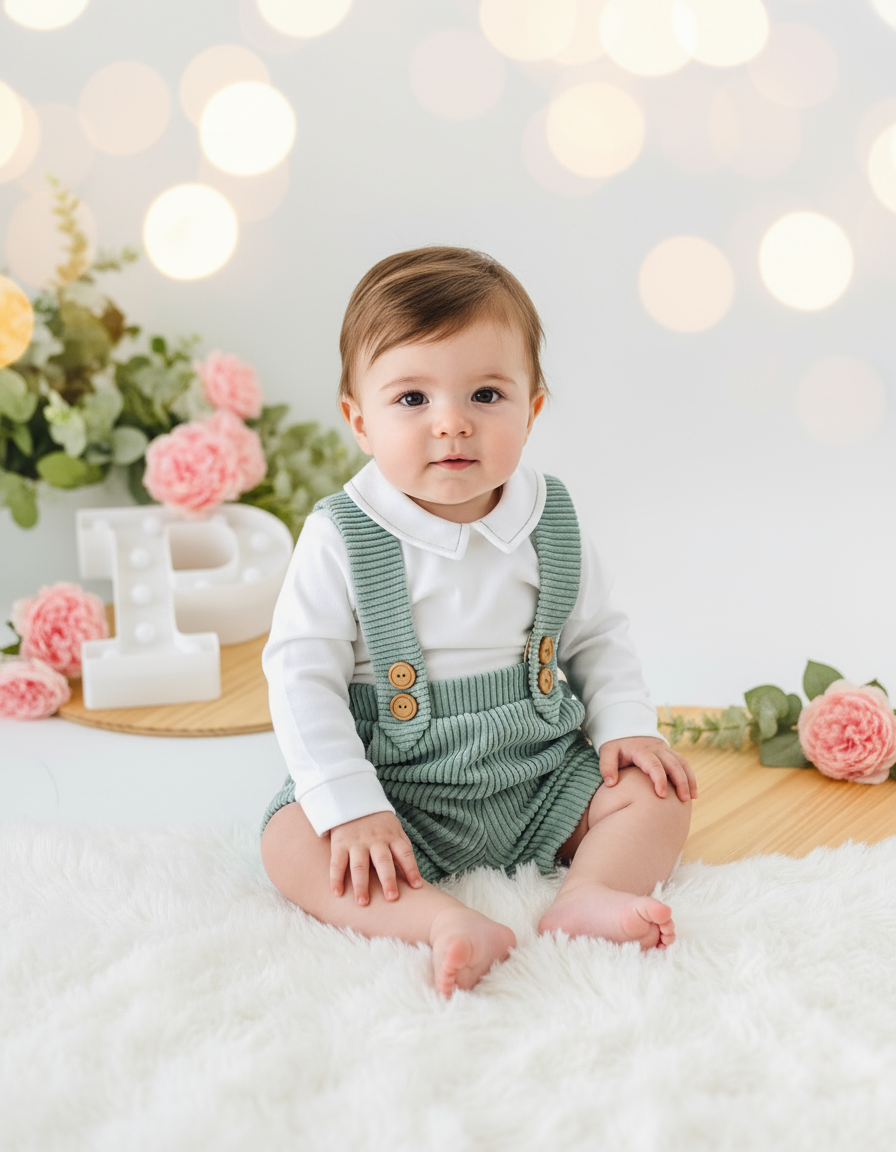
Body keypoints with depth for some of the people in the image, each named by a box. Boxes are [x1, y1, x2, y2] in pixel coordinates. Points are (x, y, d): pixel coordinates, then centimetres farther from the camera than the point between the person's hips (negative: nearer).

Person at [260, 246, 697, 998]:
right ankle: (444, 922, -40)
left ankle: (588, 895, -28)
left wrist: (627, 726, -6)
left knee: (658, 792, -10)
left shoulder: (553, 525, -2)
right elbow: (304, 677, -14)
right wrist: (351, 808, -22)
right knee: (292, 844, -25)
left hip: (544, 772, 3)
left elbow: (597, 639, 11)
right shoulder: (341, 540, -13)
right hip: (396, 787, -3)